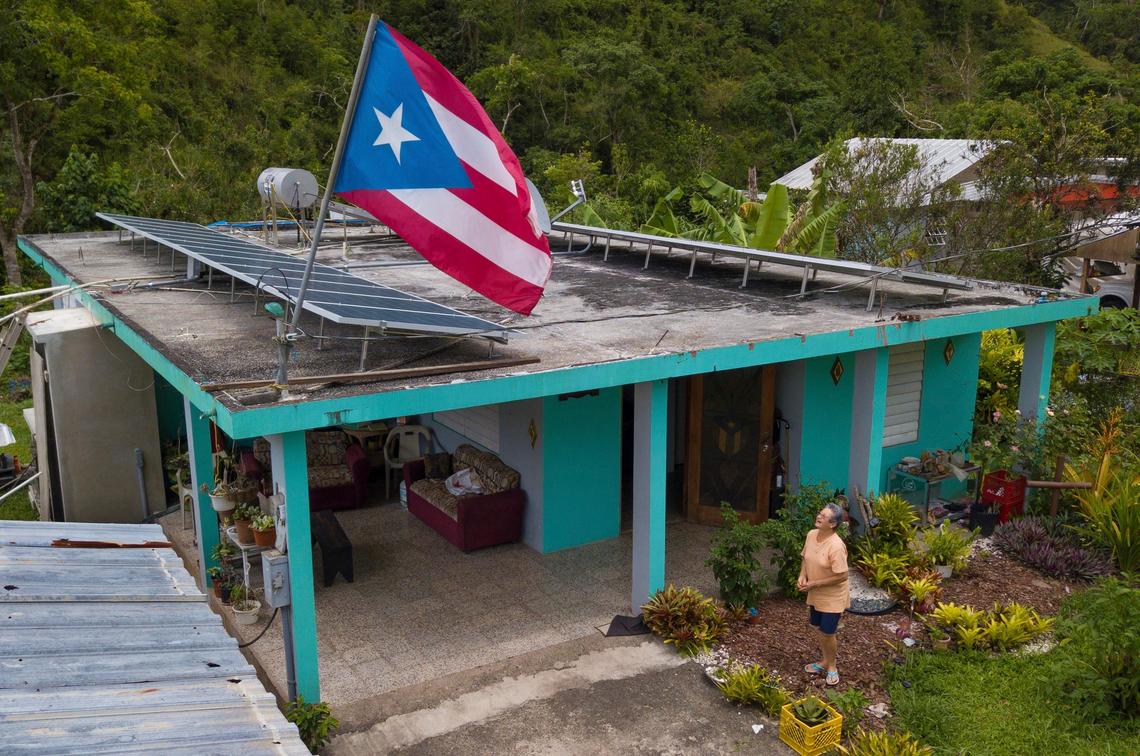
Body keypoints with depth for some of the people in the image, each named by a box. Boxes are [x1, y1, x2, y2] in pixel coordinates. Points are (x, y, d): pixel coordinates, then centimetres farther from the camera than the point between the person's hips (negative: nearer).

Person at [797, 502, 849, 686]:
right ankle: (824, 661, 40)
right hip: (815, 594, 7)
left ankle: (832, 666, 28)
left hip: (832, 597, -7)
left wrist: (813, 584, -22)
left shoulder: (836, 546, -29)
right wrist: (802, 576, -8)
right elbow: (806, 558, 10)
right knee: (819, 629, 20)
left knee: (828, 633, 5)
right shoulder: (811, 535, -6)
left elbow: (841, 576, -26)